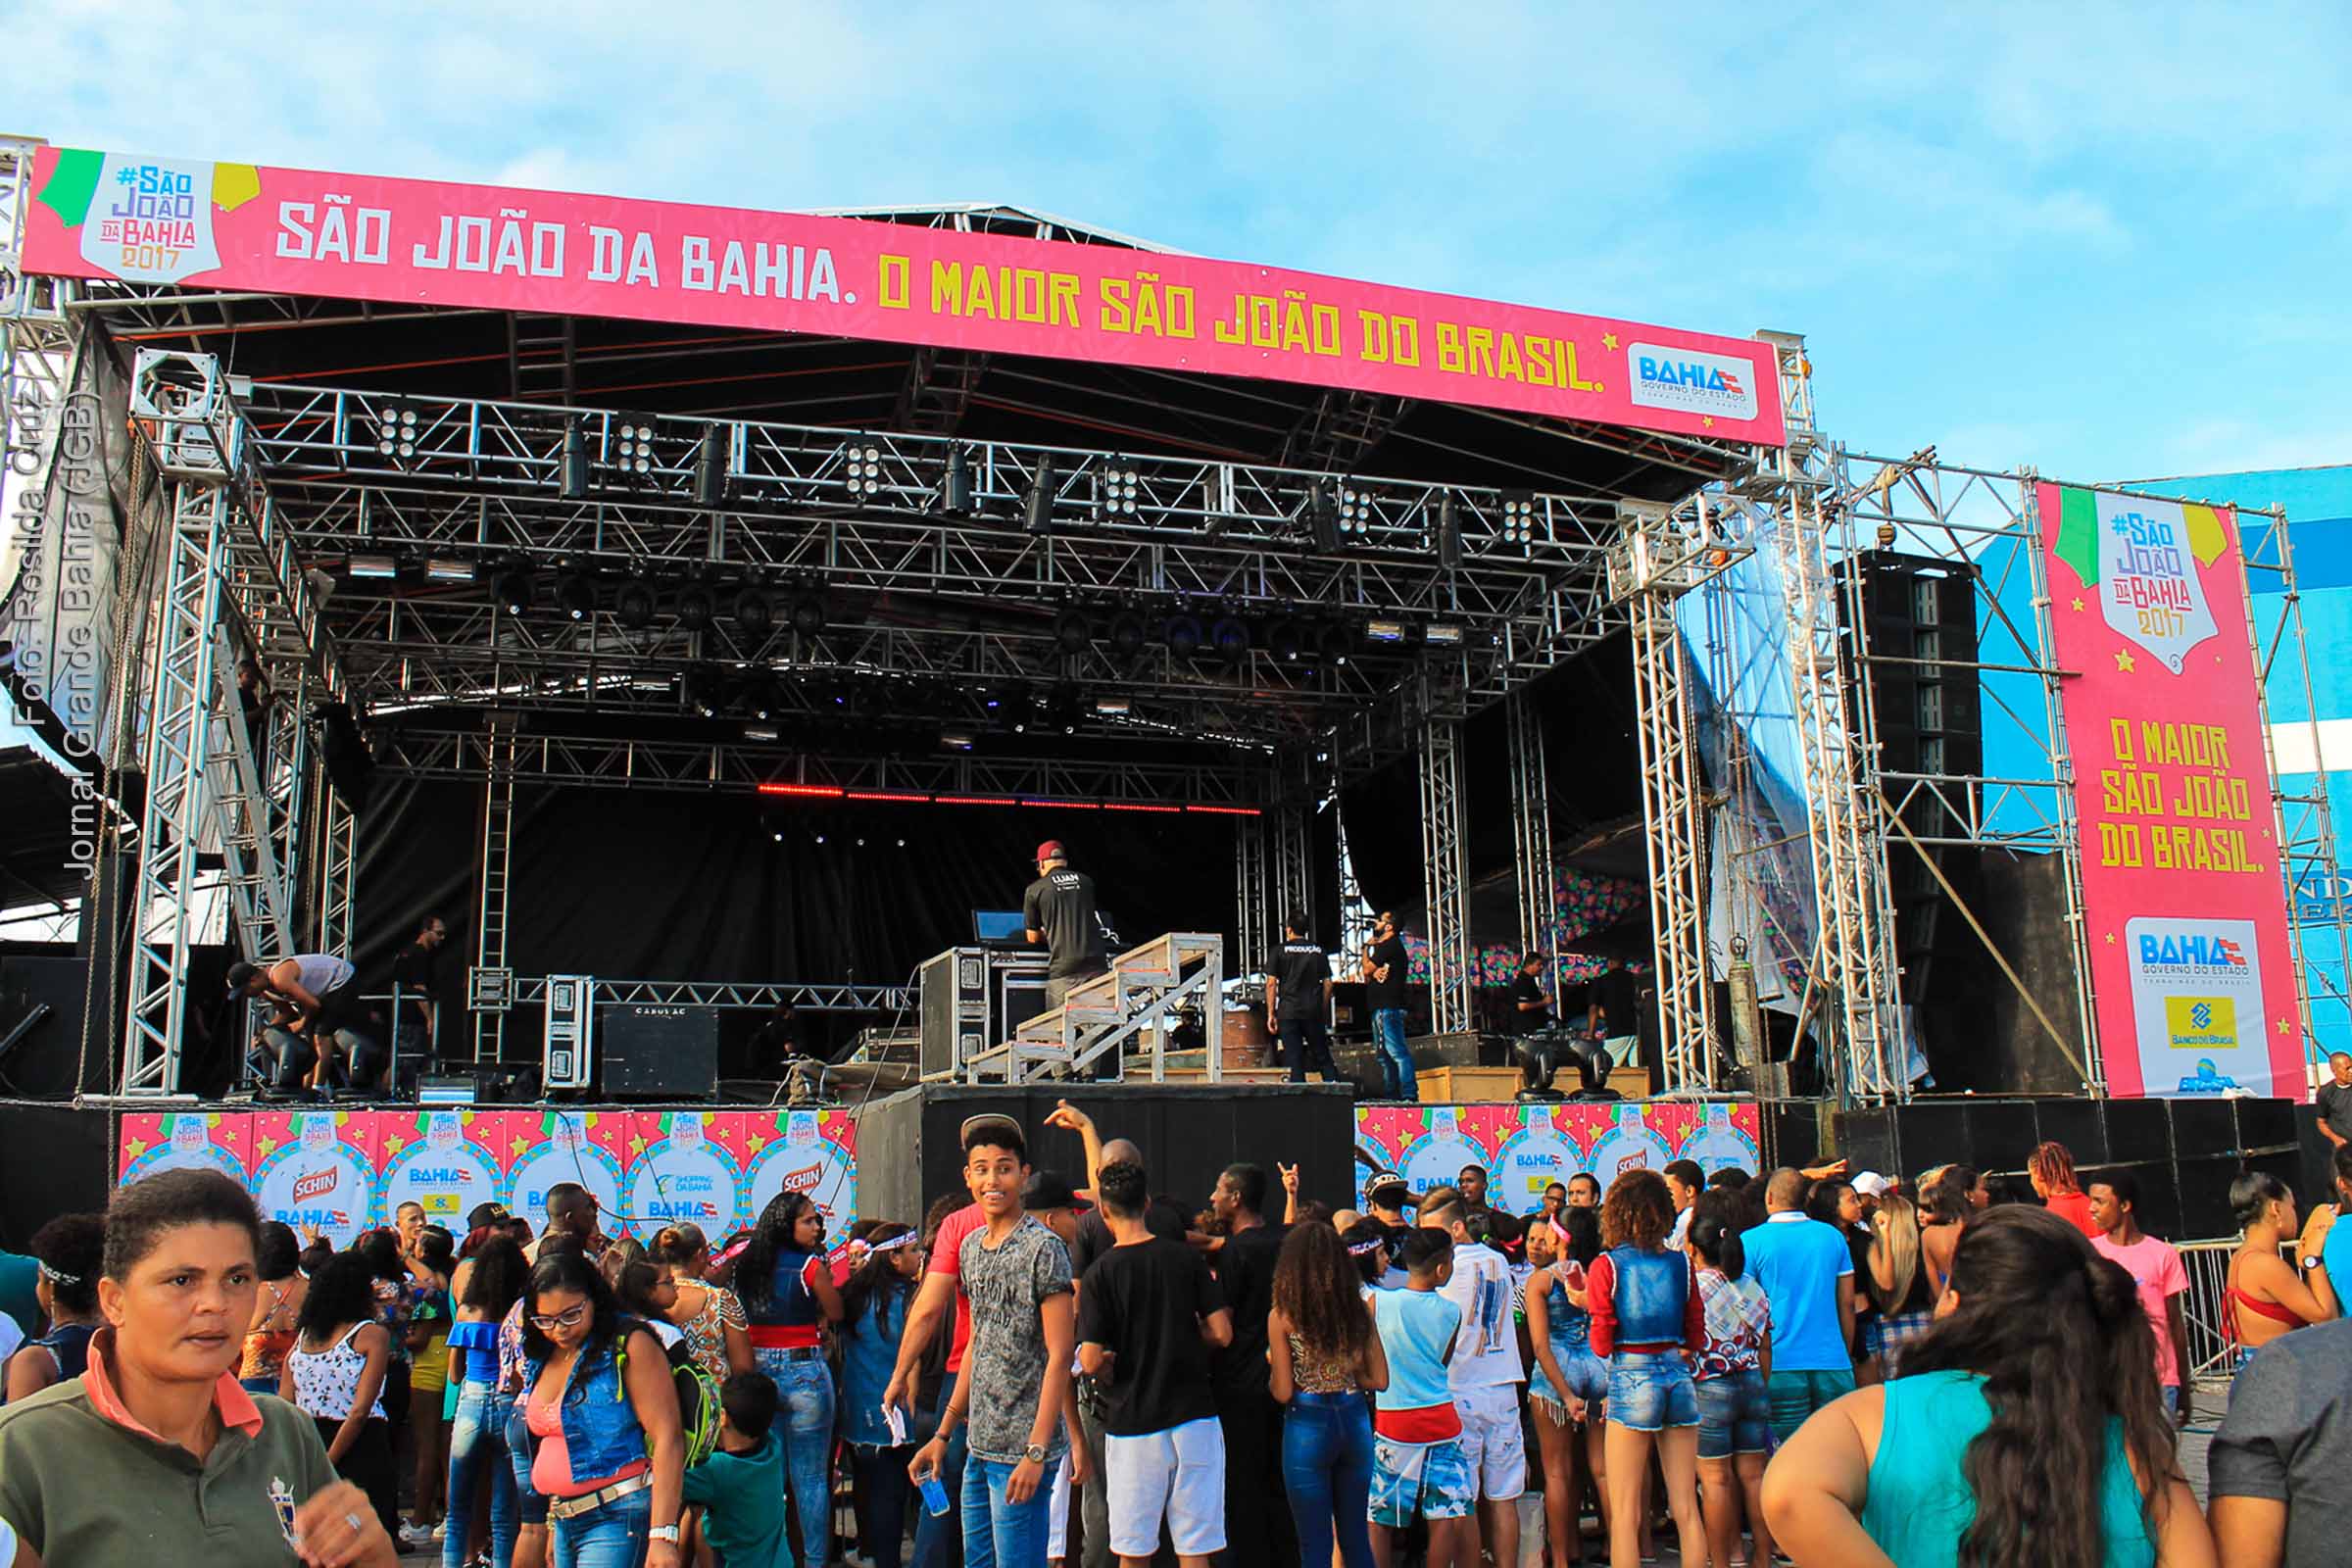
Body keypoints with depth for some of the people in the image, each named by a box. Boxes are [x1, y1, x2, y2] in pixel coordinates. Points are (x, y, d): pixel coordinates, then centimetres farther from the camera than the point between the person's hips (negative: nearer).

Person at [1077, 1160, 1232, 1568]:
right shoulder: (1185, 1258, -1)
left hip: (1132, 1424, -2)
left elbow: (1090, 1363, -11)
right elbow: (1222, 1333, -2)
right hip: (1194, 1415, 2)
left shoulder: (1099, 1274, -7)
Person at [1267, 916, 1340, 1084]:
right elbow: (1327, 984, 5)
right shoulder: (1319, 950, 7)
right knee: (1322, 1056, 10)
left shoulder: (1280, 951, 0)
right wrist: (1324, 1012, 12)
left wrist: (1271, 1014, -1)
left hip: (1288, 1012, -2)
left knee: (1294, 1059, 1)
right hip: (1314, 1012, 2)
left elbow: (1271, 983, -4)